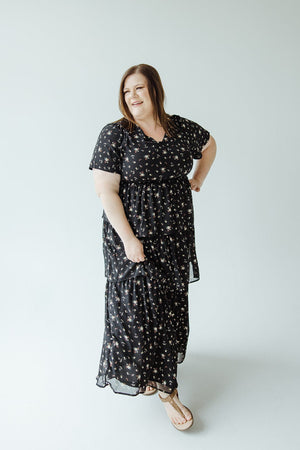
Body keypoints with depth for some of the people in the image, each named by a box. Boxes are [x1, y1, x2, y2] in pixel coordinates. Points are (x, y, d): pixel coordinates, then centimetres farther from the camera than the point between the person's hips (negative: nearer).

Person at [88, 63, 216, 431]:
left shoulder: (182, 129, 5)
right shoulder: (115, 134, -9)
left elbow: (210, 144, 27)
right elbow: (105, 190, -14)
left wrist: (197, 180, 16)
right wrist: (128, 239, -19)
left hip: (176, 232, 5)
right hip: (134, 232, -4)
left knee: (171, 301, 12)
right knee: (141, 305, -2)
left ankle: (156, 371, 37)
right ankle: (166, 388, 14)